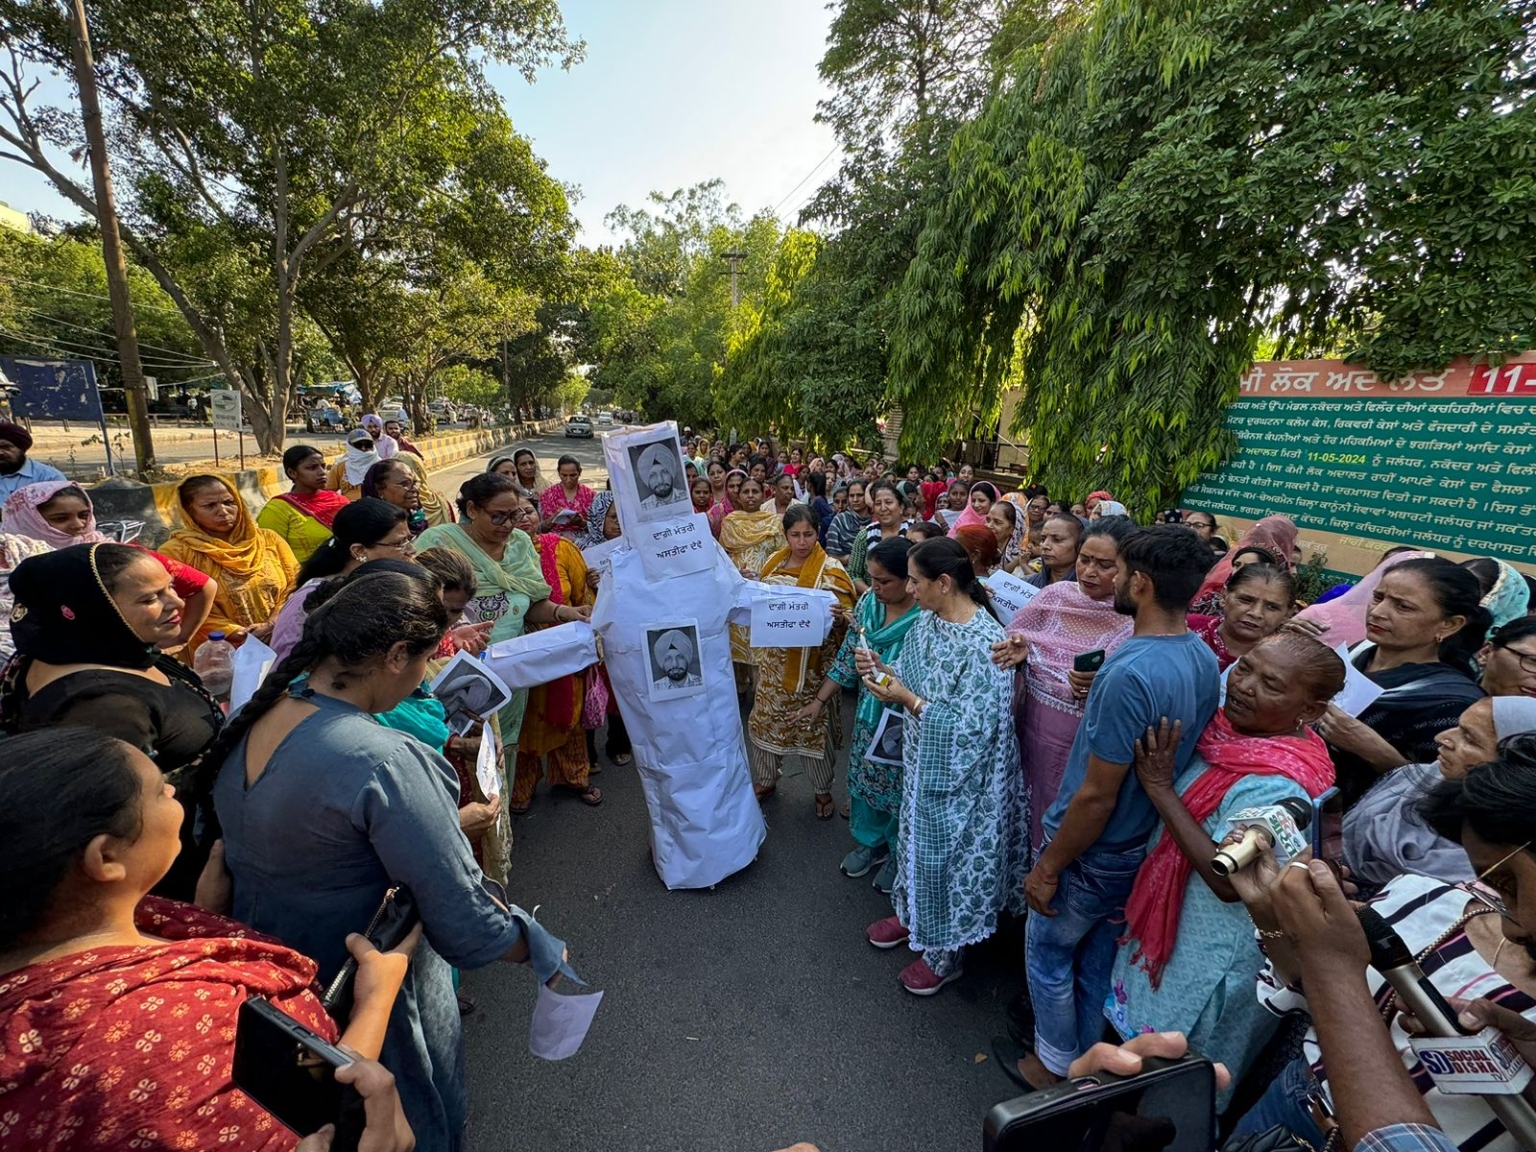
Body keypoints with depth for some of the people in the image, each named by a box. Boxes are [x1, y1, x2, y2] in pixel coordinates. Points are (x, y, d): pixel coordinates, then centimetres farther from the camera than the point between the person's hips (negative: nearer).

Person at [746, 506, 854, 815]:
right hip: (775, 660, 5)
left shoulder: (830, 571, -12)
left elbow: (844, 614, -15)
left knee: (813, 723, 9)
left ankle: (823, 789, 31)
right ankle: (766, 779, 38)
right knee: (767, 718, 15)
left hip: (812, 663, -5)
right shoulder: (774, 563, 4)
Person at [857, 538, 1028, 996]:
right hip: (923, 760, 7)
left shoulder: (984, 643, -28)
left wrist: (908, 700, -25)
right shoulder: (927, 621, -3)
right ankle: (911, 914, 49)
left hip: (958, 773, -7)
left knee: (947, 851, 11)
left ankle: (944, 953, 35)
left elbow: (972, 725, -26)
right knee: (918, 836, 24)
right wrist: (883, 670, -12)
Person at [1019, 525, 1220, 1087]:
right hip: (1141, 847, 8)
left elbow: (1097, 795, -27)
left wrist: (1048, 866, -15)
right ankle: (1088, 1059, 48)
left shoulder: (1132, 673, -33)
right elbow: (1183, 752, 8)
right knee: (1099, 956, 27)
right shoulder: (1205, 659, -5)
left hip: (1092, 854, -7)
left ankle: (1057, 1066, 39)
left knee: (1048, 953, 18)